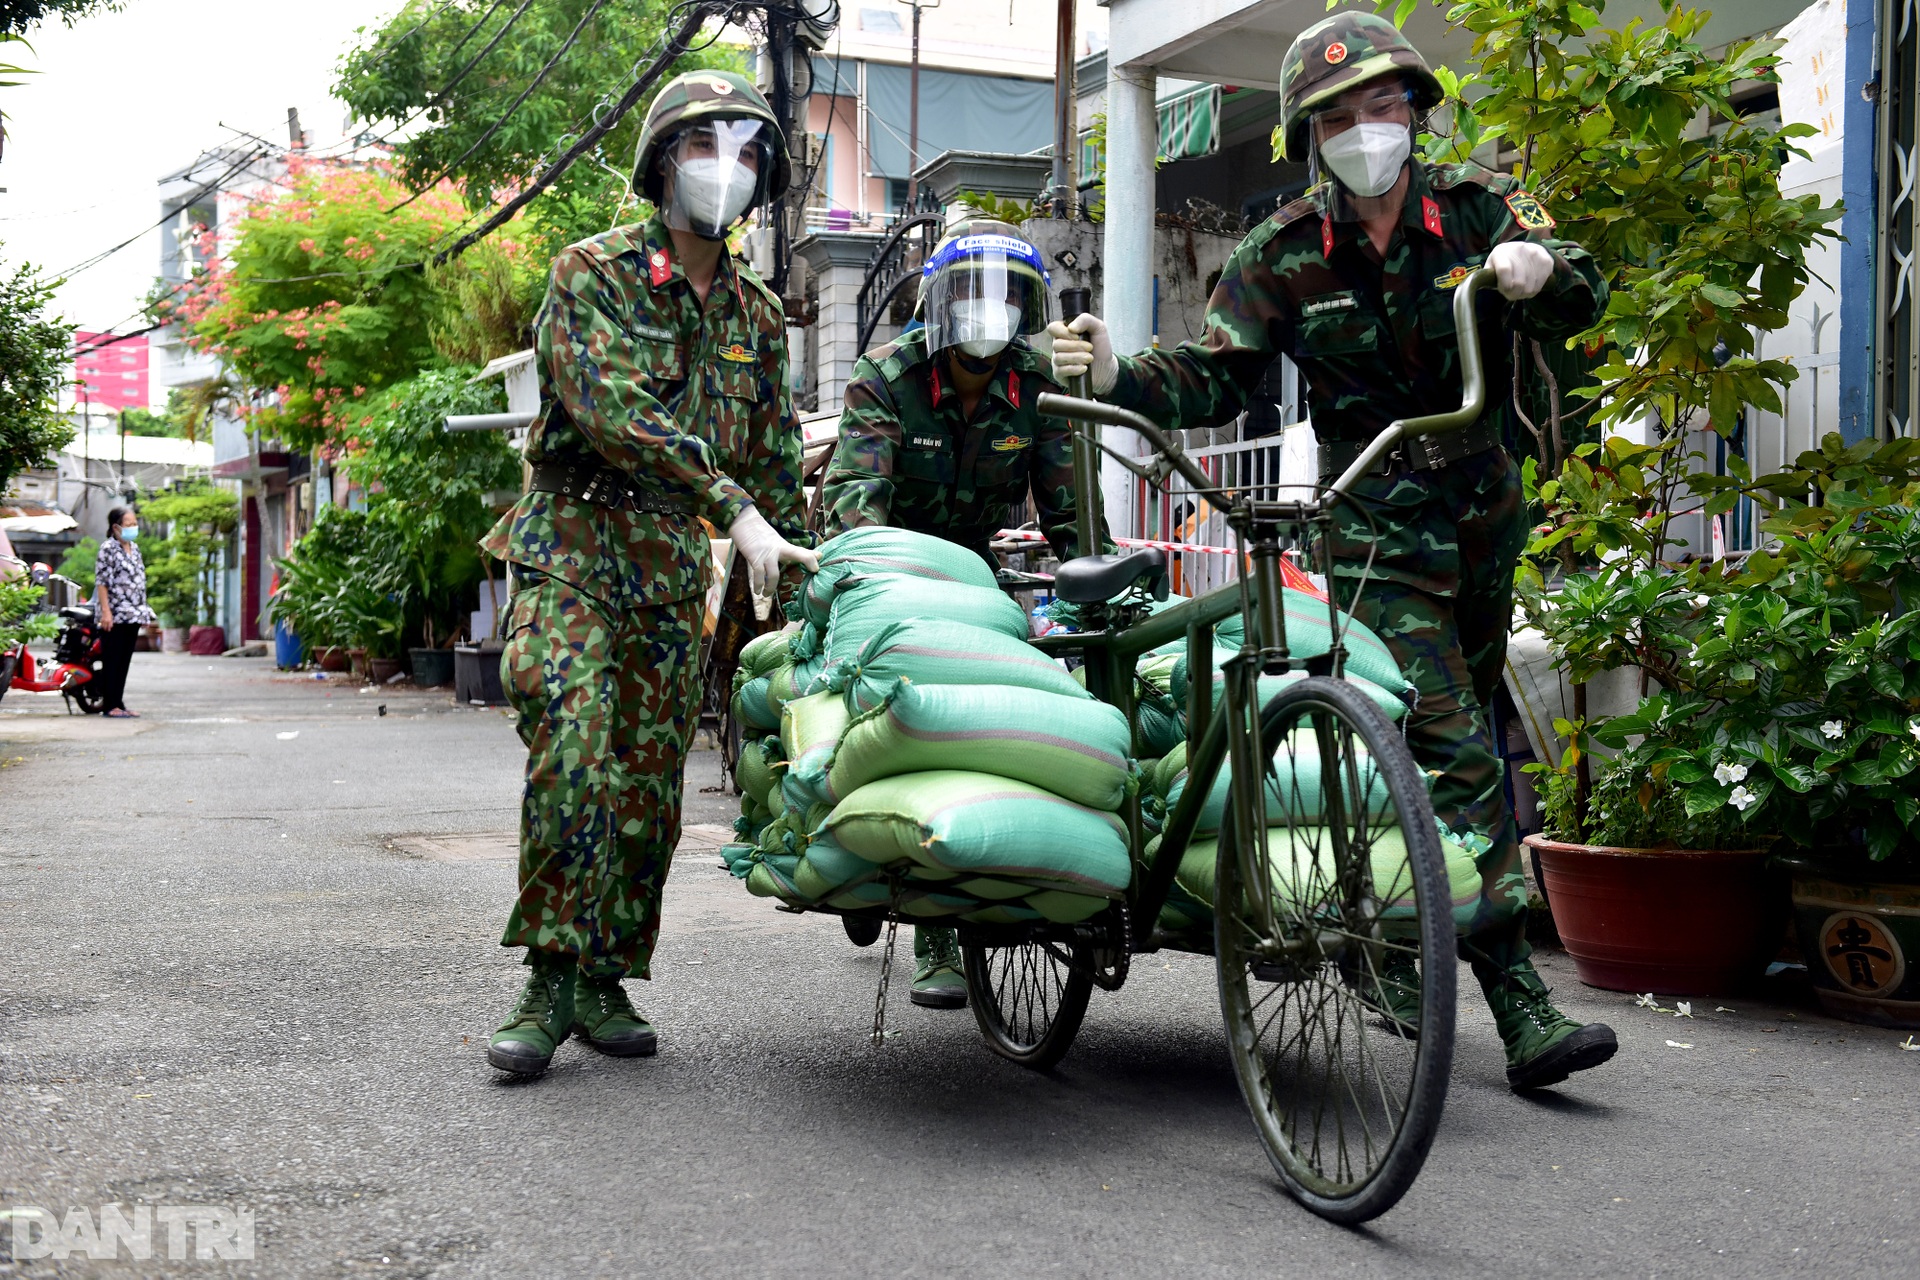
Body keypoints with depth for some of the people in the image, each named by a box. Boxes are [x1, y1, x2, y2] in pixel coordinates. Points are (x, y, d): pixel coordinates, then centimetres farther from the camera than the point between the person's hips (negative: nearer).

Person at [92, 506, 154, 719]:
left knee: (124, 662, 9)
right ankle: (110, 705, 1)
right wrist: (106, 611, -18)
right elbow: (101, 582, -12)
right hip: (115, 615, -7)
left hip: (133, 615, 7)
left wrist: (144, 610, 17)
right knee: (112, 661, -2)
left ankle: (119, 703, 13)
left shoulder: (134, 548, 15)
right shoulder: (108, 548, -8)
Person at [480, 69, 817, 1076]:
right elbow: (613, 410, -20)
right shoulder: (592, 273, -4)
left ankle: (604, 983, 15)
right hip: (572, 550, -5)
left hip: (675, 575, 5)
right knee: (574, 757, -21)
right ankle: (552, 980, -13)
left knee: (649, 785, 4)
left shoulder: (758, 315, 14)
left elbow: (776, 464, 18)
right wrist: (734, 508, -29)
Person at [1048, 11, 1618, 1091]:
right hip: (1377, 524, -4)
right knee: (1455, 752, -14)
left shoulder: (1477, 206, 0)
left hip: (1486, 510, 4)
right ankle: (1523, 1009, -13)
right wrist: (1125, 375, -24)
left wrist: (1544, 271, -29)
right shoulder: (1286, 255, -4)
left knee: (1463, 730, 13)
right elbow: (1215, 384, -6)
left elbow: (1583, 301, -6)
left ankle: (1394, 942, 33)